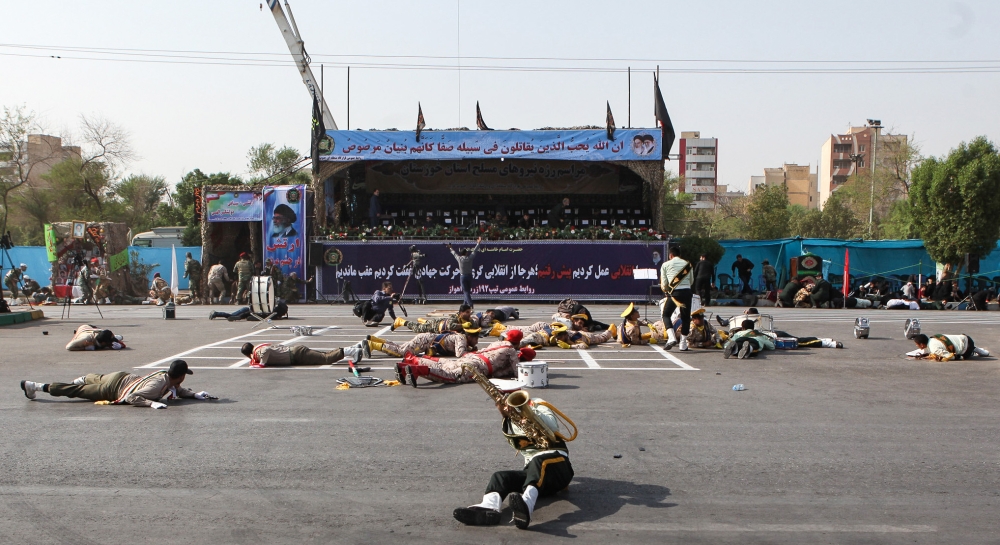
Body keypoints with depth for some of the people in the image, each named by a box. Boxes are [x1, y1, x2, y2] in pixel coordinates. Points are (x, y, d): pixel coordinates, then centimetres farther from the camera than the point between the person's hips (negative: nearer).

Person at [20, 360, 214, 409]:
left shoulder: (167, 375, -8)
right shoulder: (158, 385, -34)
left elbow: (178, 390, 10)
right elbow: (131, 398, -39)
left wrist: (196, 395, -5)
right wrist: (152, 403, -47)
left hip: (125, 378, 7)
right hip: (114, 388, -6)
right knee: (76, 391, 9)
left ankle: (84, 378, 66)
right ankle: (35, 386, 21)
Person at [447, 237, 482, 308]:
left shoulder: (459, 259, -6)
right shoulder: (469, 258, -5)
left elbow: (454, 253, 13)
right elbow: (474, 251, 7)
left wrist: (450, 248, 32)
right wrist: (478, 243, 20)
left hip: (463, 276, -2)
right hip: (469, 276, 2)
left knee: (465, 291, -3)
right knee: (468, 291, 15)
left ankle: (470, 304, -16)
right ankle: (465, 304, 22)